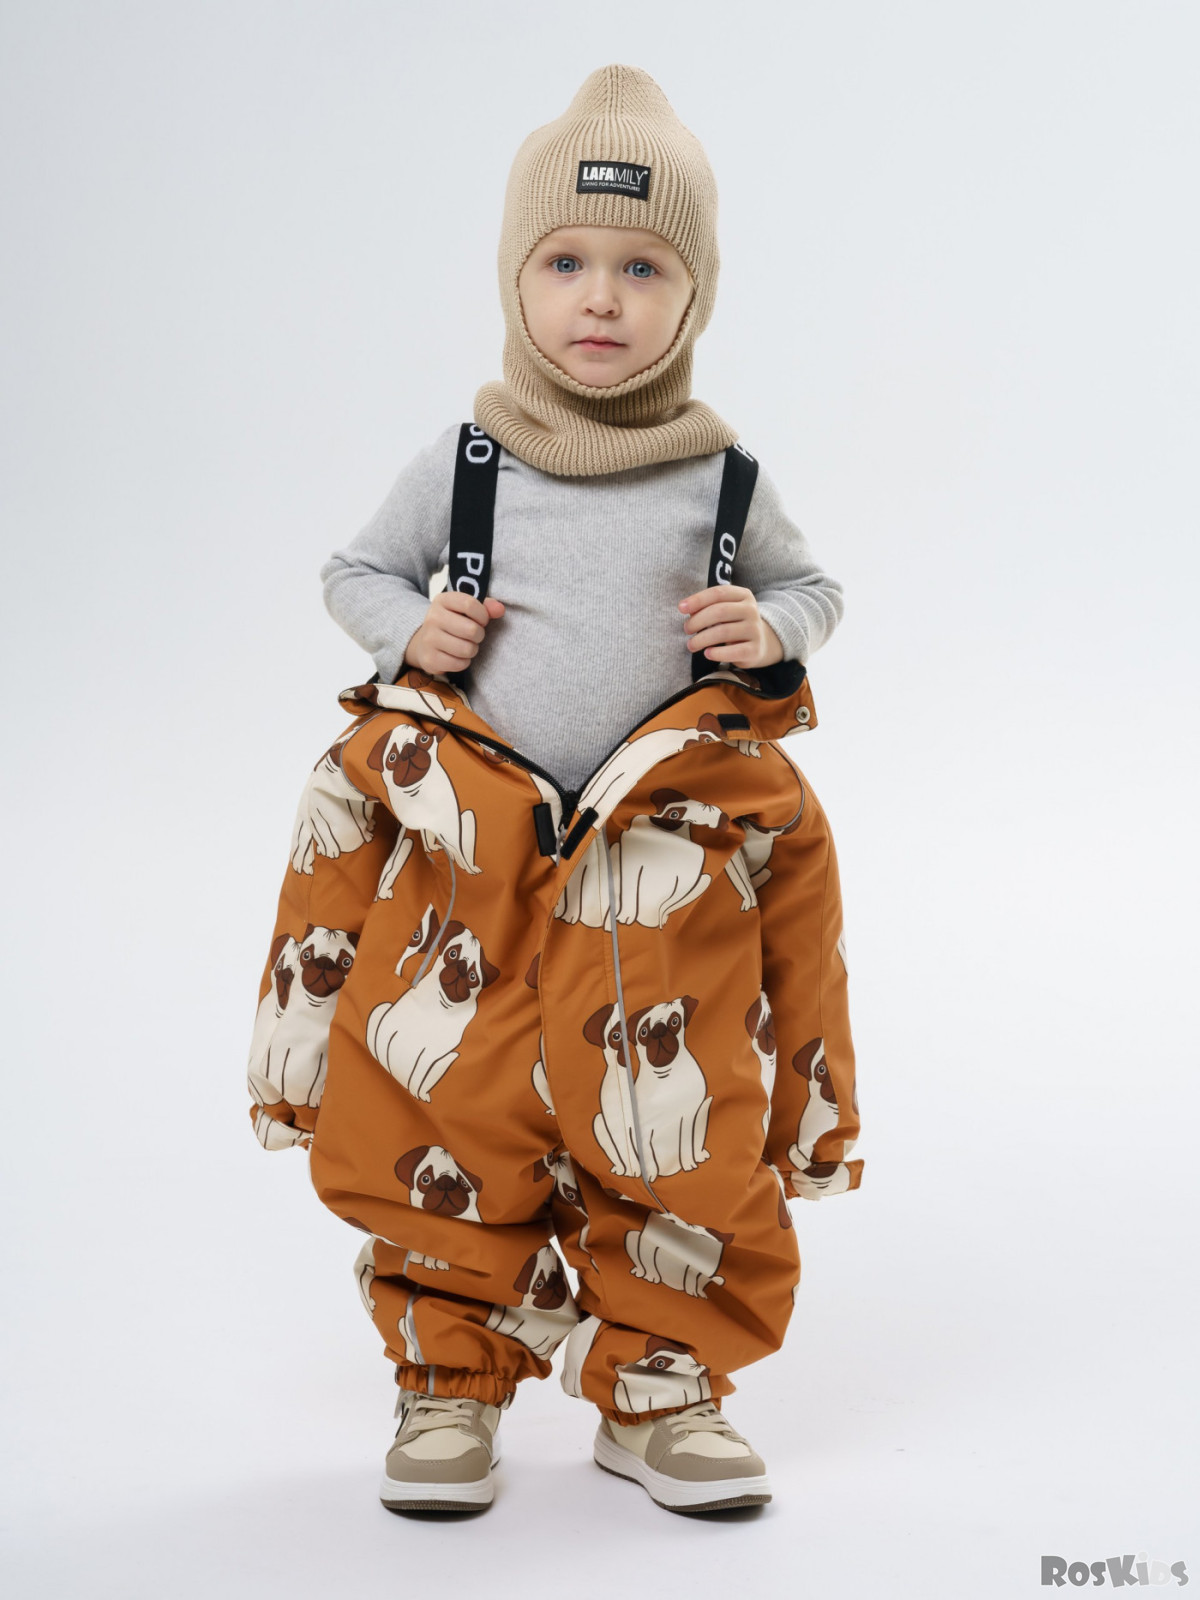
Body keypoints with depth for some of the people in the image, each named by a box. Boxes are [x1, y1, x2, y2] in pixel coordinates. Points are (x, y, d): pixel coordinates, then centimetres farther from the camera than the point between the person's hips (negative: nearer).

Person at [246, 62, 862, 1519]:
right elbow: (353, 569, 13)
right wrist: (411, 630, -7)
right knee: (451, 1126, 4)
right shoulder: (466, 460, 1)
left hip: (673, 856, 1)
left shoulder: (724, 479, 2)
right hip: (465, 851, 0)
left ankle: (660, 1394, 22)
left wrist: (769, 627, -5)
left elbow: (813, 585, 17)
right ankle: (447, 1383, 23)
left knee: (691, 1141, 3)